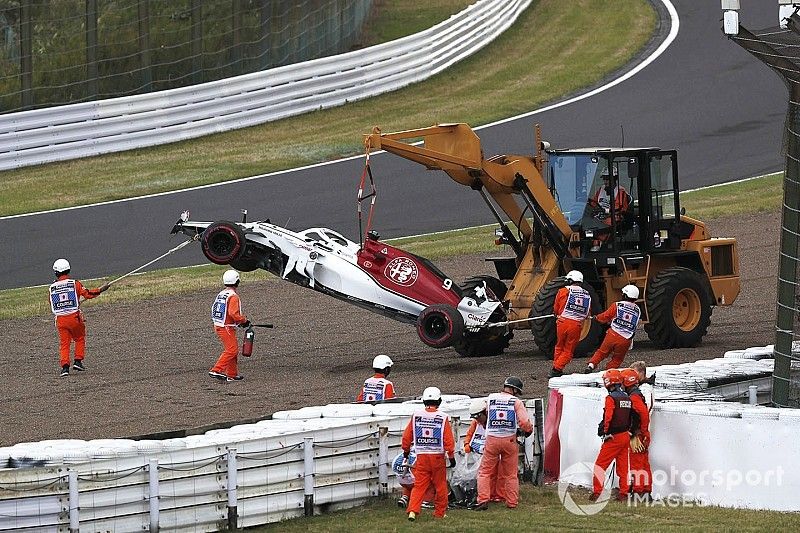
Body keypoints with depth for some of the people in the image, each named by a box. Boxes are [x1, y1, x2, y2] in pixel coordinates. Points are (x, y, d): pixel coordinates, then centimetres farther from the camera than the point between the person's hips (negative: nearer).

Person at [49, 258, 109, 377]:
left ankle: (65, 366, -8)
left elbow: (52, 305, 12)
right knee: (80, 339, 19)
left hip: (60, 319, 2)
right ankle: (78, 361, 11)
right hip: (75, 317, -2)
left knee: (64, 343, 6)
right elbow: (87, 294, -12)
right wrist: (101, 290, -1)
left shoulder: (52, 287, 4)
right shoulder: (74, 283, -4)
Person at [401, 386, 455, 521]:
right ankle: (440, 512, 19)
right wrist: (451, 456, 4)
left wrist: (406, 450, 25)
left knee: (419, 485, 5)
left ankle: (413, 510, -10)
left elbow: (406, 436, 7)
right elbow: (449, 440, -7)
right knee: (440, 486, 12)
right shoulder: (443, 418, -9)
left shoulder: (415, 416, -1)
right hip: (438, 456, -2)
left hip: (421, 456, 2)